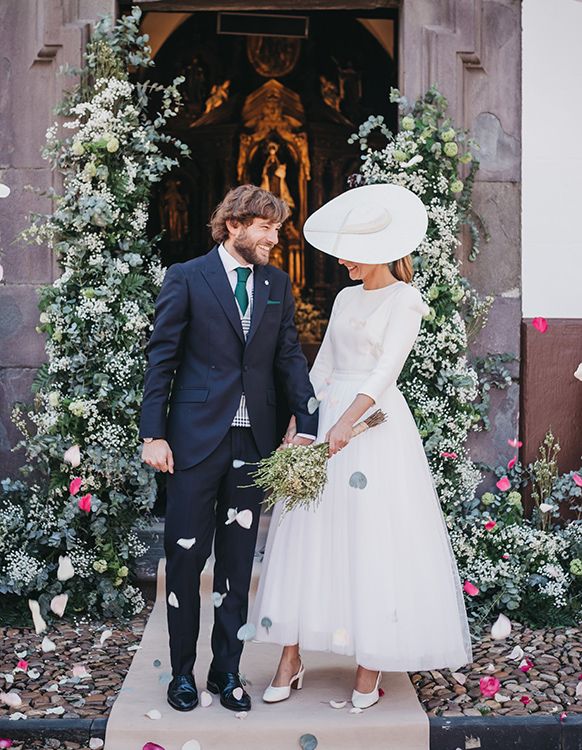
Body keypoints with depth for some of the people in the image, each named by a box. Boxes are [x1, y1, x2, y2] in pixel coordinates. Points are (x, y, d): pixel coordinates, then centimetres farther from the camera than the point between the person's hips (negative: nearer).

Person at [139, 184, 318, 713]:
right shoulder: (186, 278, -2)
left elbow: (290, 357, 7)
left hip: (253, 441, 4)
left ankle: (227, 671, 24)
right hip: (196, 438, -3)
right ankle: (182, 673, 21)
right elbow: (162, 358, -3)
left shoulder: (277, 283, 10)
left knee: (237, 562, 11)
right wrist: (154, 434, -9)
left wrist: (307, 425, -5)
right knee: (186, 556, 4)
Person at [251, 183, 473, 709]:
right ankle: (291, 658, 11)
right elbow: (322, 366, 15)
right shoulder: (346, 298, 15)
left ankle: (371, 664, 9)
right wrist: (295, 425, 7)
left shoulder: (405, 300, -5)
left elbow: (386, 369, -17)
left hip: (374, 422, -6)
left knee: (372, 539, -3)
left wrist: (347, 422, -29)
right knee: (308, 533, 4)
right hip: (326, 416, 7)